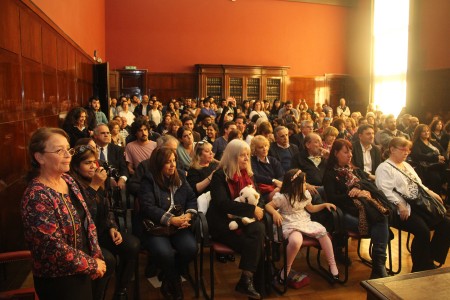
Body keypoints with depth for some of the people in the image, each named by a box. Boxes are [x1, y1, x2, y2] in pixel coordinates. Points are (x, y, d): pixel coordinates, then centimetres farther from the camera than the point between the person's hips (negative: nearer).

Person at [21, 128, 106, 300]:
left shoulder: (68, 180, 0)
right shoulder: (37, 197, -25)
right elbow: (55, 248, -25)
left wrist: (96, 257, -1)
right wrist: (93, 264, -14)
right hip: (58, 280, -7)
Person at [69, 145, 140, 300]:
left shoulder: (97, 181, 6)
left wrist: (112, 228, -2)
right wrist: (94, 185, -29)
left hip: (101, 231, 7)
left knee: (133, 245, -13)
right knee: (108, 260, -29)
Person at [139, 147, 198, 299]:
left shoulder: (180, 176, 11)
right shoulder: (148, 180, -4)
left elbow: (192, 198, 10)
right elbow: (147, 207, -15)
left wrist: (188, 215, -11)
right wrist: (171, 220, -24)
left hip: (179, 225, 4)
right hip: (155, 226, -4)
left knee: (190, 248, -24)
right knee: (164, 253, -32)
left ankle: (169, 280, 6)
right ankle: (175, 282, 3)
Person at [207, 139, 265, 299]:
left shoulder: (248, 174, 12)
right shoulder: (219, 176, -8)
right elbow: (223, 203, -20)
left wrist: (257, 208, -10)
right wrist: (251, 209, -22)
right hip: (223, 223, -6)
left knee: (259, 230, -27)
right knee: (253, 242, -28)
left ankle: (247, 280, -16)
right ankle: (251, 279, -10)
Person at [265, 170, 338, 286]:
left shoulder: (305, 194, 8)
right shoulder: (282, 197, -13)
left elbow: (311, 208, 22)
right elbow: (268, 205, -11)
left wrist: (325, 205, 11)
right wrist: (275, 213, -31)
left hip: (305, 222, 6)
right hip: (290, 225, -6)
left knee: (322, 232, -16)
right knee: (296, 241, -36)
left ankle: (332, 264, -2)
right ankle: (287, 269, -14)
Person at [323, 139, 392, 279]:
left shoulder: (355, 171, 27)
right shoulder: (330, 174, 6)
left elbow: (372, 187, 17)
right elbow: (332, 198, -6)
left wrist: (365, 192, -6)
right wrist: (353, 195, -12)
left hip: (366, 207, 5)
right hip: (347, 212, -5)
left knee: (382, 219, -30)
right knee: (380, 225, -30)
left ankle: (379, 264, -32)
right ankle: (378, 267, -17)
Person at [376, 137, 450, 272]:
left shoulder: (406, 165, 25)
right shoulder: (384, 168, -6)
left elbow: (418, 184, 30)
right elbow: (385, 190, -19)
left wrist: (430, 192, 13)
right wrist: (400, 205, -29)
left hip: (418, 205, 10)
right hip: (401, 210, -9)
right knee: (423, 231, -28)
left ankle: (431, 261, 7)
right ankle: (421, 269, -10)